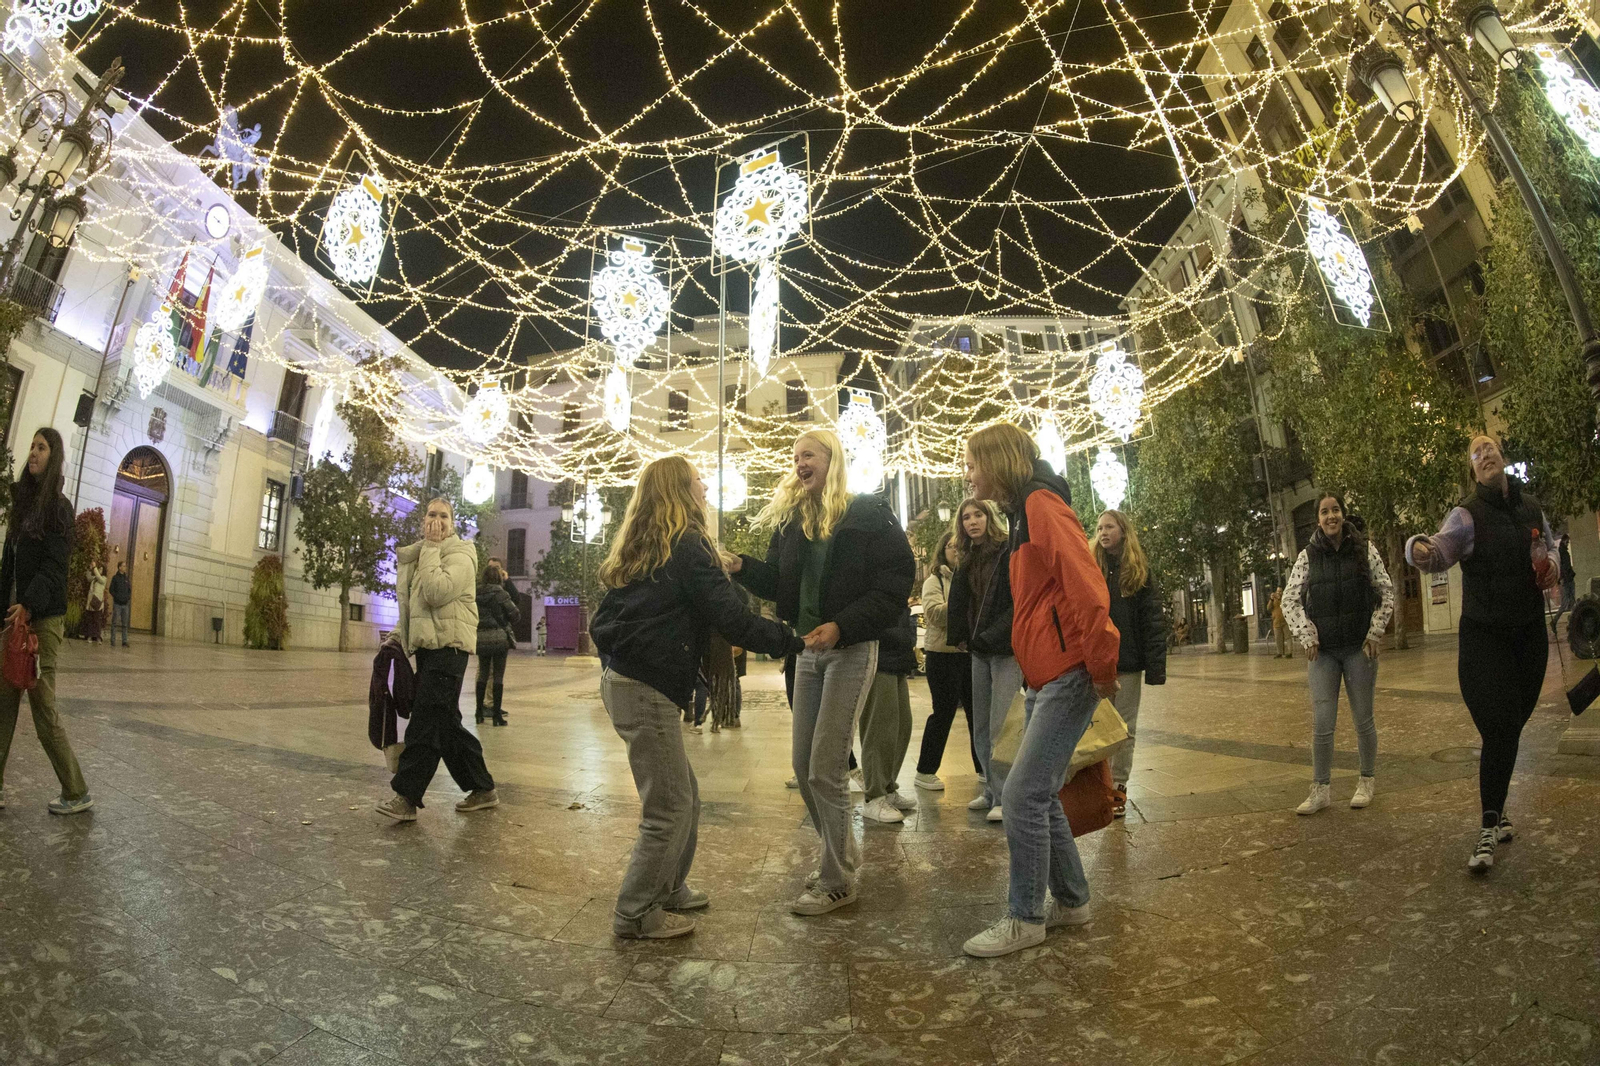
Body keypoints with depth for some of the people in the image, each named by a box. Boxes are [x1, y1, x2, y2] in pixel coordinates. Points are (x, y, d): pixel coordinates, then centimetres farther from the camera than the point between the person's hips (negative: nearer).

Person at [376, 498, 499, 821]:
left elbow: (437, 592, -23)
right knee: (445, 723, 10)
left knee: (427, 720, -9)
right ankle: (482, 789, 18)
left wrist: (431, 547, -15)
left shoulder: (459, 554, -6)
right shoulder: (418, 555, 20)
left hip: (448, 646, -9)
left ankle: (406, 797, -5)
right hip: (427, 646, 9)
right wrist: (399, 633, 14)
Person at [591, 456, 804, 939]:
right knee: (669, 808, 2)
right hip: (647, 688, -9)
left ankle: (668, 888, 33)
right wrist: (794, 640, -10)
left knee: (684, 796, 19)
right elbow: (734, 621, -17)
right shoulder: (687, 546, -13)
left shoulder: (641, 547, 15)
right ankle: (636, 913, 15)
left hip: (621, 678, 9)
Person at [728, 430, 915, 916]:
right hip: (807, 651, 7)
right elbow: (778, 581, 12)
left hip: (851, 651, -6)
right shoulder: (791, 519, 11)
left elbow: (895, 583, -12)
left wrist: (842, 626, -21)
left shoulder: (868, 515, -7)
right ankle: (843, 854, 32)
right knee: (803, 766, 10)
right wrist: (743, 567, -7)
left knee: (825, 770, -6)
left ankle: (837, 881, 13)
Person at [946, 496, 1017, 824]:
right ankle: (992, 790, 20)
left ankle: (1006, 796, 2)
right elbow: (960, 603, 17)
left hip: (1007, 649, -7)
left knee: (1000, 727, -7)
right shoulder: (970, 561, 15)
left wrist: (987, 636, -15)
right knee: (981, 728, 10)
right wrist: (963, 638, 5)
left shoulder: (1010, 554, -8)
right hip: (980, 651, 8)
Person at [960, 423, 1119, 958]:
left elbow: (1086, 586, -21)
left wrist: (1101, 667, -18)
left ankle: (1025, 918, 8)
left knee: (1023, 794, -7)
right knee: (1037, 794, 14)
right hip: (1044, 678, 10)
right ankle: (1070, 900, 29)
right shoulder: (1024, 511, 20)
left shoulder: (1042, 504, -11)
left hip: (1068, 676, -10)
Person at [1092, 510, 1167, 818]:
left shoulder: (1140, 571, 2)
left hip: (1128, 663, 0)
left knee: (1125, 729, 8)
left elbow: (1153, 620, -4)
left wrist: (1155, 666, -12)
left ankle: (1118, 787, 16)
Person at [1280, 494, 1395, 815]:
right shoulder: (1307, 556, 1)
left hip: (1360, 647, 0)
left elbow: (1386, 593, 4)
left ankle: (1367, 781, 27)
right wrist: (1307, 637, -5)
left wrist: (1375, 633, -3)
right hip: (1323, 650, 0)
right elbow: (1290, 600, 3)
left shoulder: (1364, 548, 1)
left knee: (1363, 719, 9)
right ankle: (1321, 789, 9)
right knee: (1321, 723, -1)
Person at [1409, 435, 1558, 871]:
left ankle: (1495, 810, 28)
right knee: (1500, 730, -11)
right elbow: (1441, 549, -31)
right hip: (1484, 637, -5)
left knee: (1510, 728, 11)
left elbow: (1546, 553, 22)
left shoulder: (1532, 507, 6)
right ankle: (1489, 827, -4)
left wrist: (1553, 569, -2)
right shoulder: (1468, 515, -11)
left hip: (1529, 634, 5)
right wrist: (1420, 549, -55)